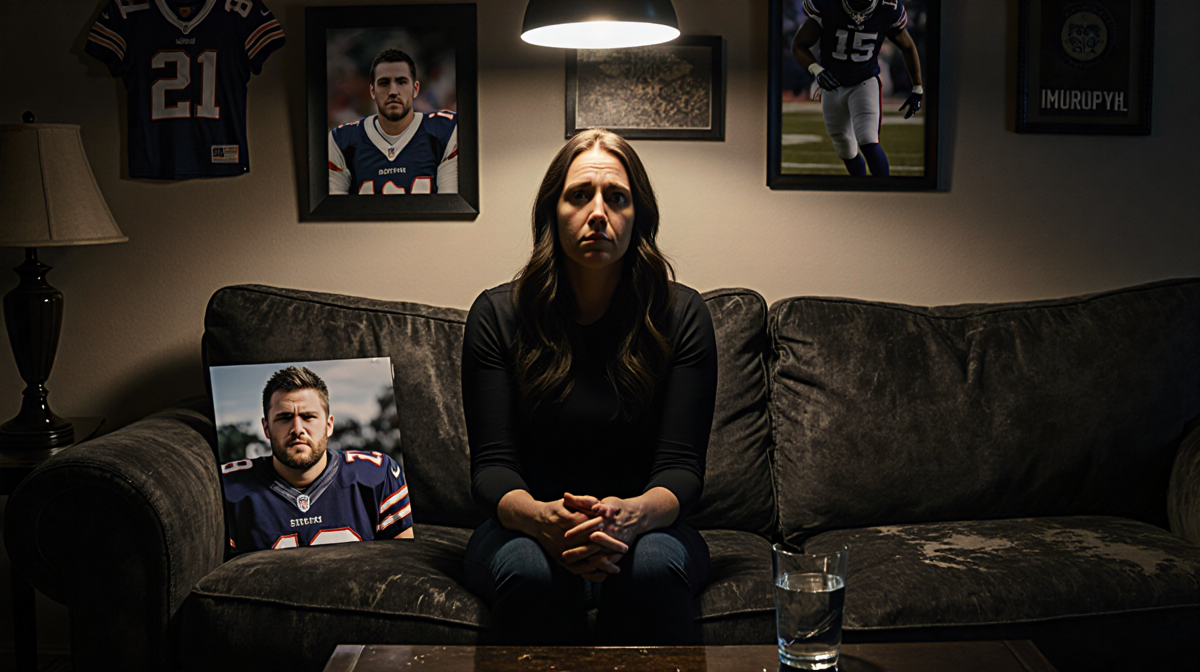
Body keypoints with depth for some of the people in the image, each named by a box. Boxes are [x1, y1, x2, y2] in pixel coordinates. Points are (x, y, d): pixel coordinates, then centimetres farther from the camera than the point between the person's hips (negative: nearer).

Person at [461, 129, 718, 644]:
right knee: (531, 571, -35)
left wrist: (634, 514, -33)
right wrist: (542, 519, -33)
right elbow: (491, 465, -8)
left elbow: (682, 466, -8)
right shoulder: (497, 315, -3)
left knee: (654, 564, -35)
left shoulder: (680, 316, -3)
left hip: (646, 529, 1)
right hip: (524, 529, 0)